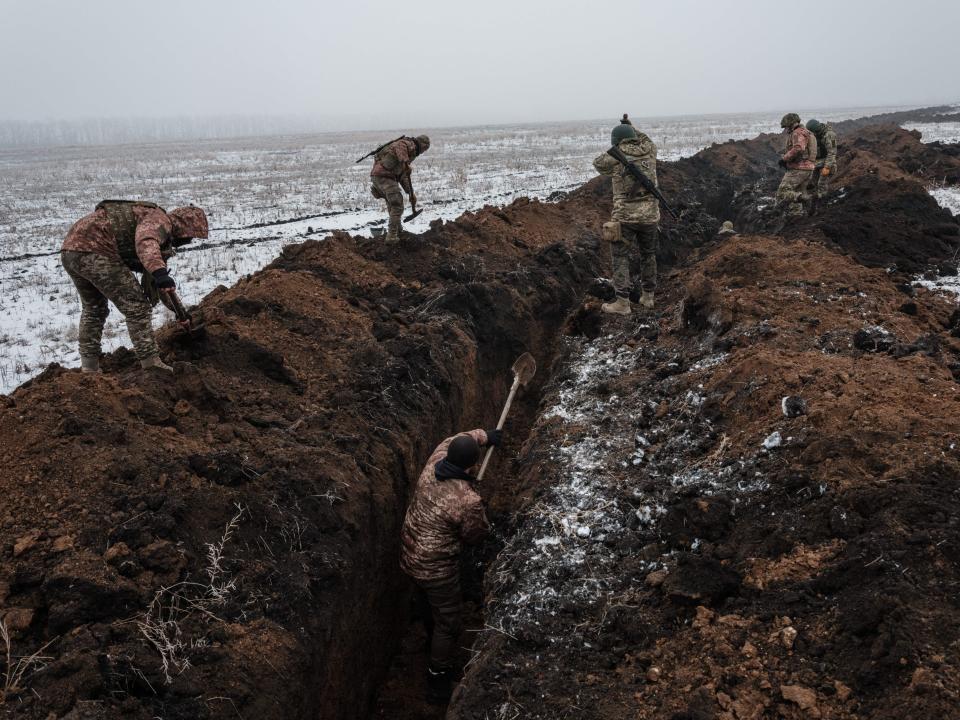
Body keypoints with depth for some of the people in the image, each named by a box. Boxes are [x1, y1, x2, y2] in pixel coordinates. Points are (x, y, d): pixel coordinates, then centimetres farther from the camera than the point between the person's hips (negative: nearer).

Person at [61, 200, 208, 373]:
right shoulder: (160, 219, -3)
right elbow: (145, 242, -31)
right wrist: (160, 273, -46)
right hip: (94, 253, -11)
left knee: (93, 309, 27)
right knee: (137, 307, -4)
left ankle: (89, 367, 27)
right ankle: (151, 364, -5)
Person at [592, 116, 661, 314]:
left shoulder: (616, 156, -4)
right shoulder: (649, 151, 6)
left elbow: (598, 164, 18)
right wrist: (633, 128, 41)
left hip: (625, 216, -4)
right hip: (650, 215, 4)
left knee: (620, 258, 3)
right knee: (648, 255, 20)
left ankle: (622, 302, -2)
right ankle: (647, 296, 28)